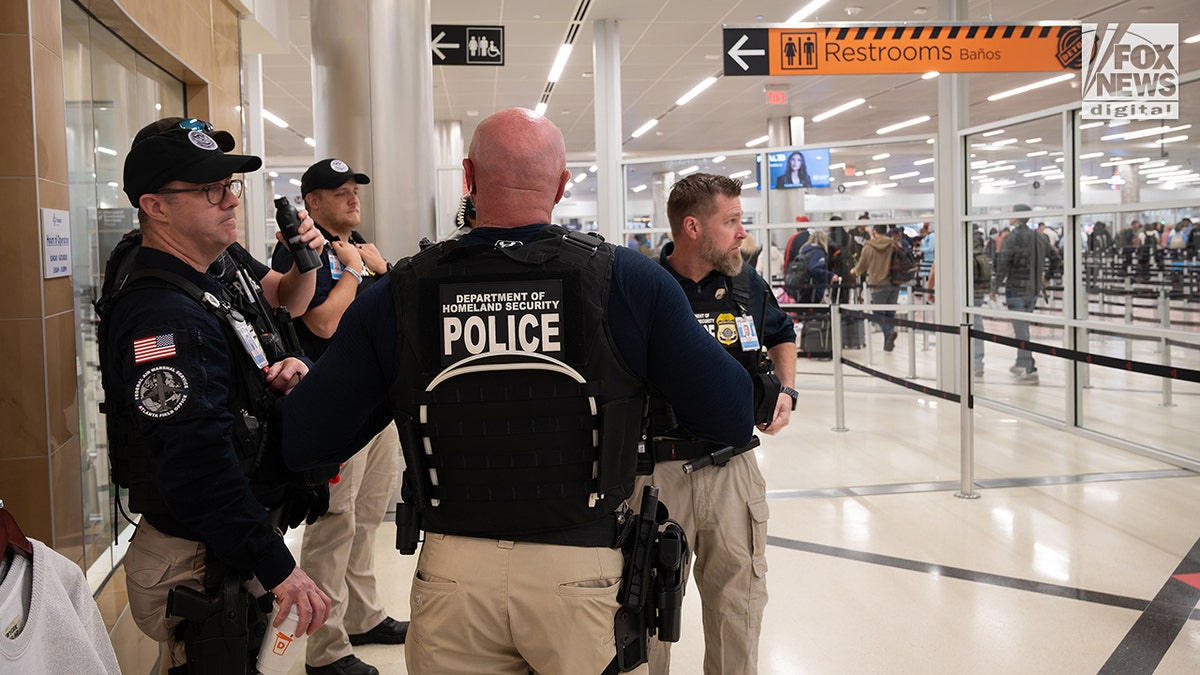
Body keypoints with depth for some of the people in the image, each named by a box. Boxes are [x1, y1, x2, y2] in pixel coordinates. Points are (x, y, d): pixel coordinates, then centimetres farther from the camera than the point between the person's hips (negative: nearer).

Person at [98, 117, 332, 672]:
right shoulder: (165, 315, -23)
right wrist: (279, 568, -28)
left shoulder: (199, 292, 12)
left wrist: (278, 376, 0)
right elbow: (197, 464, -30)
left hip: (233, 556, 10)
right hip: (203, 569, -10)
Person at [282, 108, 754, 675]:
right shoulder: (629, 282, -10)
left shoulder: (398, 295, -7)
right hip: (584, 572, 0)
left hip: (451, 579, 1)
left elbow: (303, 442, -5)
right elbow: (732, 419, -9)